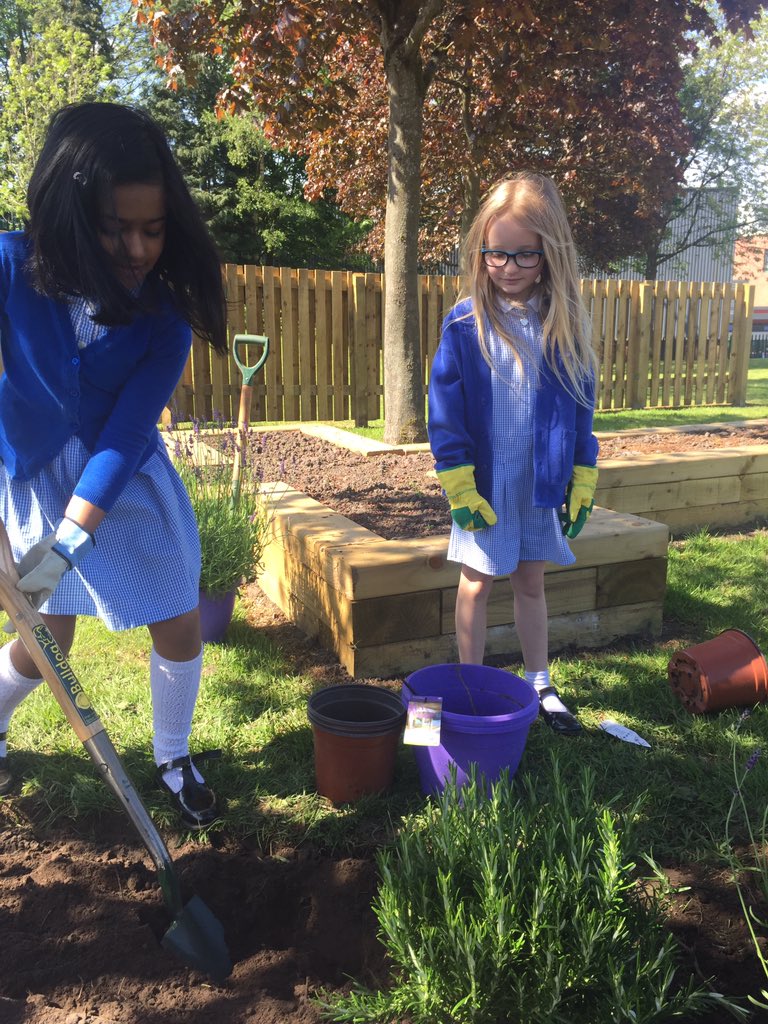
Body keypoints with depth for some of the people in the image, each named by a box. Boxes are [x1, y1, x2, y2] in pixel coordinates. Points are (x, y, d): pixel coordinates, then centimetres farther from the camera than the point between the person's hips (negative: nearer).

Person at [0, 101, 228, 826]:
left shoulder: (165, 311, -19)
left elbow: (125, 433, -22)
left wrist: (68, 542, -30)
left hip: (129, 477, 2)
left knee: (179, 627, 4)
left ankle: (173, 760, 30)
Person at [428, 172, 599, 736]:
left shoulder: (565, 324, -3)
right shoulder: (465, 323, -10)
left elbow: (581, 404, 3)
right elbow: (445, 407, -9)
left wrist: (583, 480, 3)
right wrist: (458, 482, -13)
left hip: (542, 482, 2)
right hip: (484, 483, -2)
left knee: (531, 582, 16)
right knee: (477, 583, 9)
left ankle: (540, 684, 33)